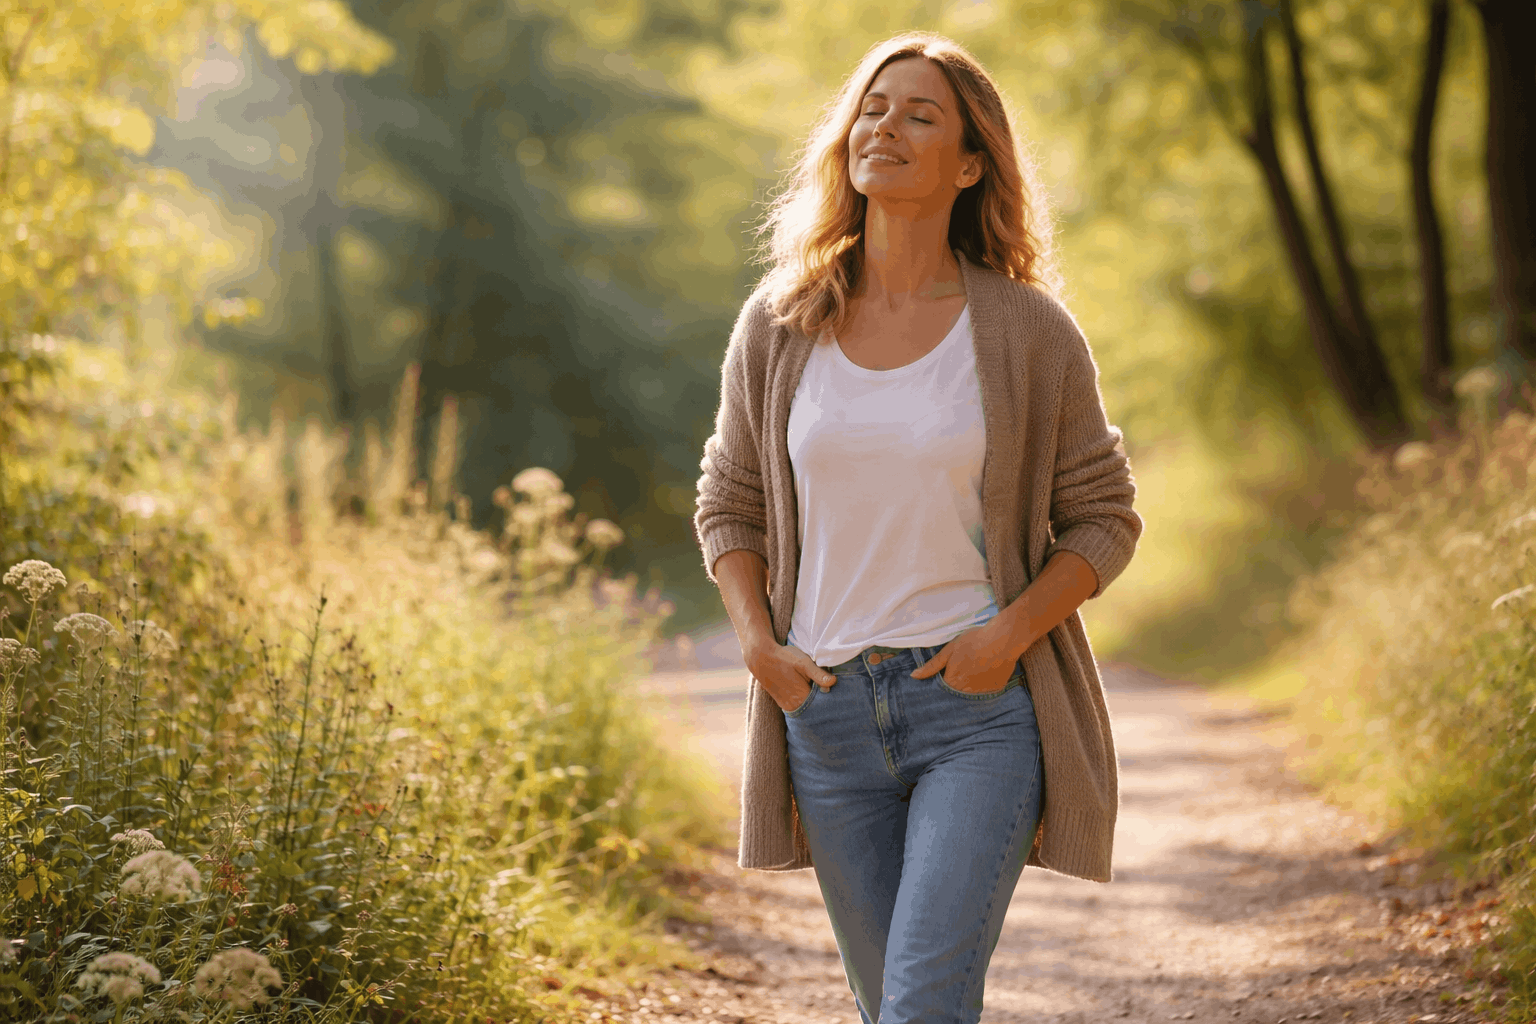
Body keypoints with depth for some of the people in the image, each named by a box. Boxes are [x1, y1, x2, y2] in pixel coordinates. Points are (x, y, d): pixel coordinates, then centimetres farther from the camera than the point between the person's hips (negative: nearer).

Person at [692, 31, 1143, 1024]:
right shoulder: (779, 327, 4)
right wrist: (757, 642, -1)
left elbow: (1104, 519, 3)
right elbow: (730, 504, 14)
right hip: (827, 707, 4)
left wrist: (1009, 634, -12)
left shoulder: (1028, 332, -4)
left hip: (980, 705, -3)